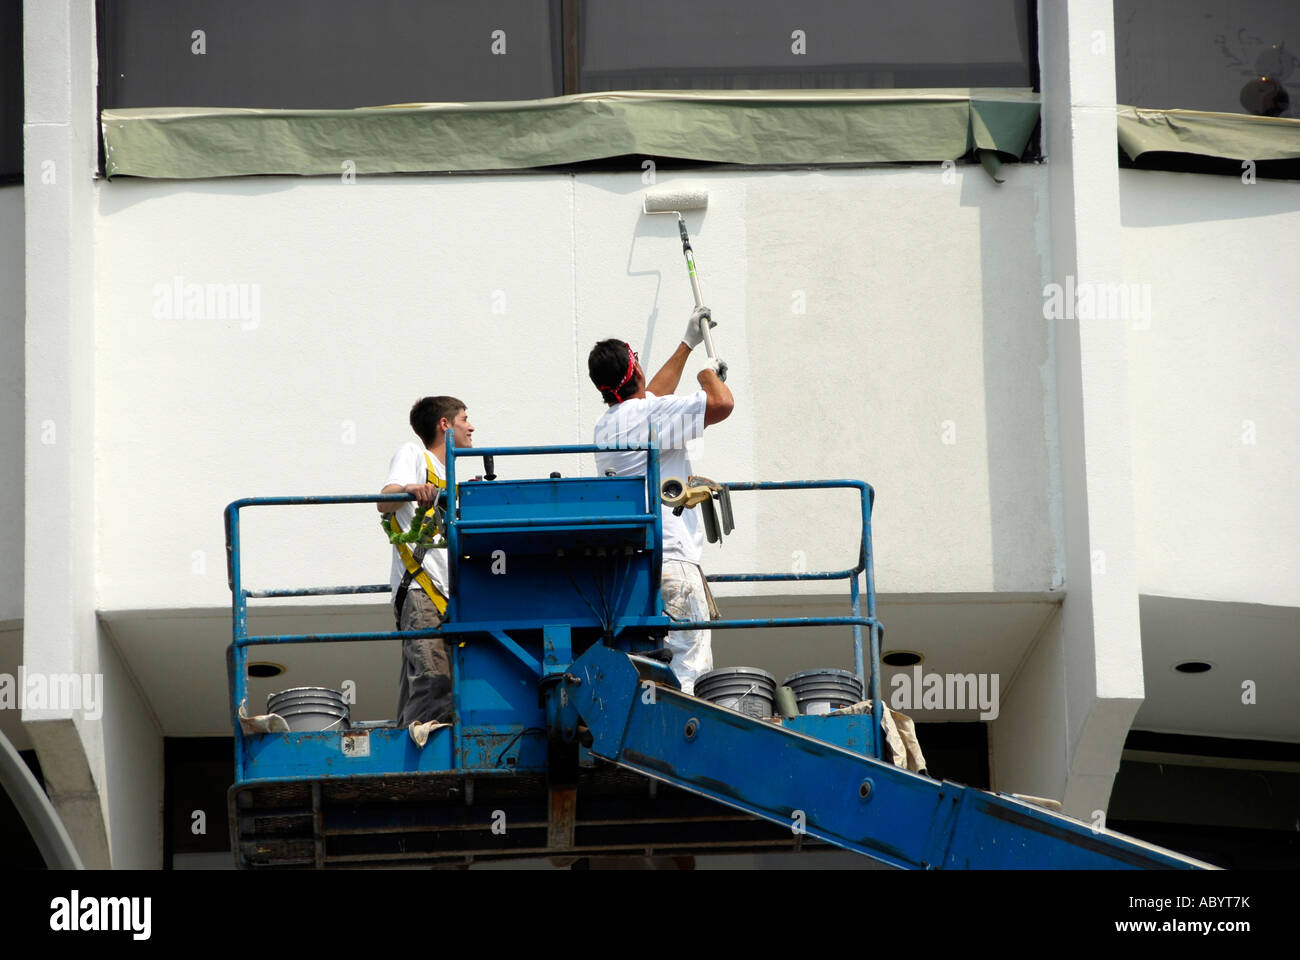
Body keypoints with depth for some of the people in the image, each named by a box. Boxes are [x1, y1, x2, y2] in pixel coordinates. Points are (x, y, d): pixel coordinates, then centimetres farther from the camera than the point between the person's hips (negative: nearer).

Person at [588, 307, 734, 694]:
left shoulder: (605, 425, 17)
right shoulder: (649, 415, -10)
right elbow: (722, 402, -17)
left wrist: (688, 344, 44)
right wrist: (708, 372, 7)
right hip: (671, 560, -9)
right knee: (688, 666, -11)